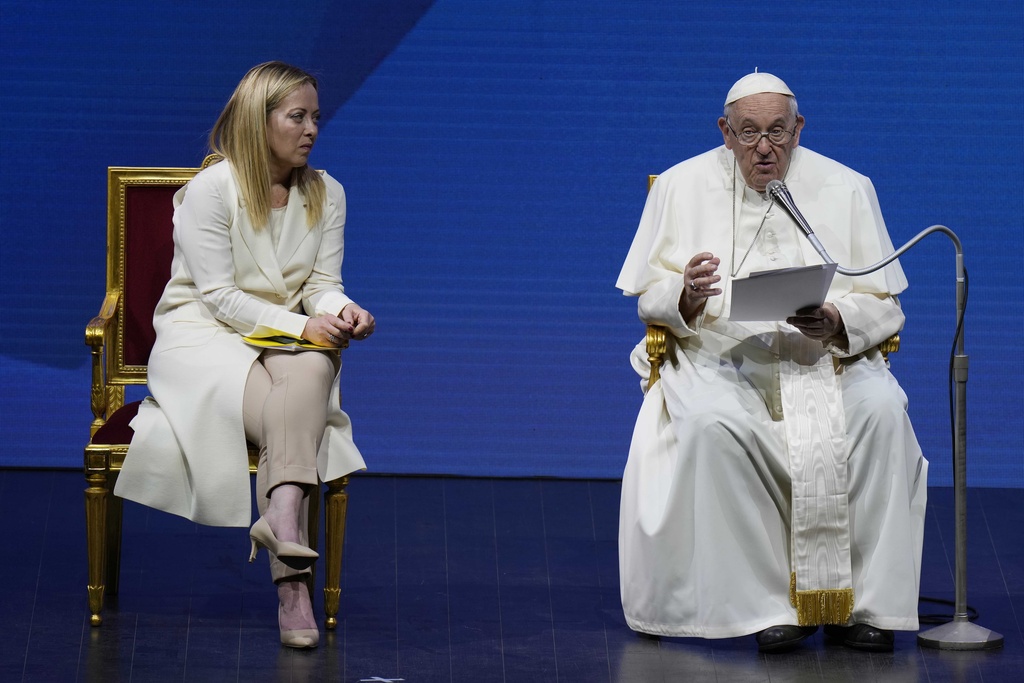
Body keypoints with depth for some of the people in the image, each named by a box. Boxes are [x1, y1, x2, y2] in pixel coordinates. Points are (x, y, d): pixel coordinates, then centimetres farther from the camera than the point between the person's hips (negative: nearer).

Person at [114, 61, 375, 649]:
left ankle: (283, 516, -52)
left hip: (294, 339, 4)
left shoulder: (327, 194, 8)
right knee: (301, 420, -33)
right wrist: (300, 325, -23)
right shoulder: (210, 189, -8)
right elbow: (219, 296, -13)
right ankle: (293, 579, -40)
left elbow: (323, 285, 5)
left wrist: (342, 311, -20)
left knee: (312, 370, -36)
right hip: (204, 335, -4)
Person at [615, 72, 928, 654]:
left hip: (825, 359, 1)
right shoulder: (684, 186, 7)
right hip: (720, 359, -1)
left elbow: (884, 308, 5)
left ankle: (866, 601, -24)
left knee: (882, 409, -31)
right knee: (712, 423, -36)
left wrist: (837, 321, -18)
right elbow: (650, 297, 7)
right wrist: (687, 296, -17)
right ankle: (770, 603, -27)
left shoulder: (846, 190, 7)